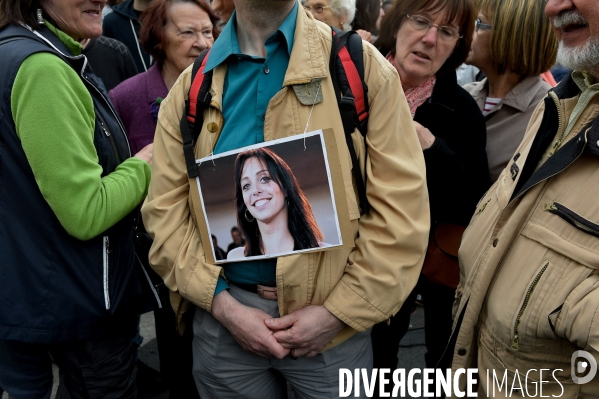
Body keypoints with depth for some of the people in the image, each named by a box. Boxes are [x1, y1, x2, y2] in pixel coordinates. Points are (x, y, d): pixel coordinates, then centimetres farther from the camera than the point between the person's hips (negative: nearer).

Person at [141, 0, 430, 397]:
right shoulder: (192, 86, 1)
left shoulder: (362, 66, -6)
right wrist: (222, 303, -9)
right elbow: (166, 210, 1)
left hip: (332, 316, -1)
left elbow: (400, 205, -9)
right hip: (222, 317, 2)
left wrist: (339, 312, -11)